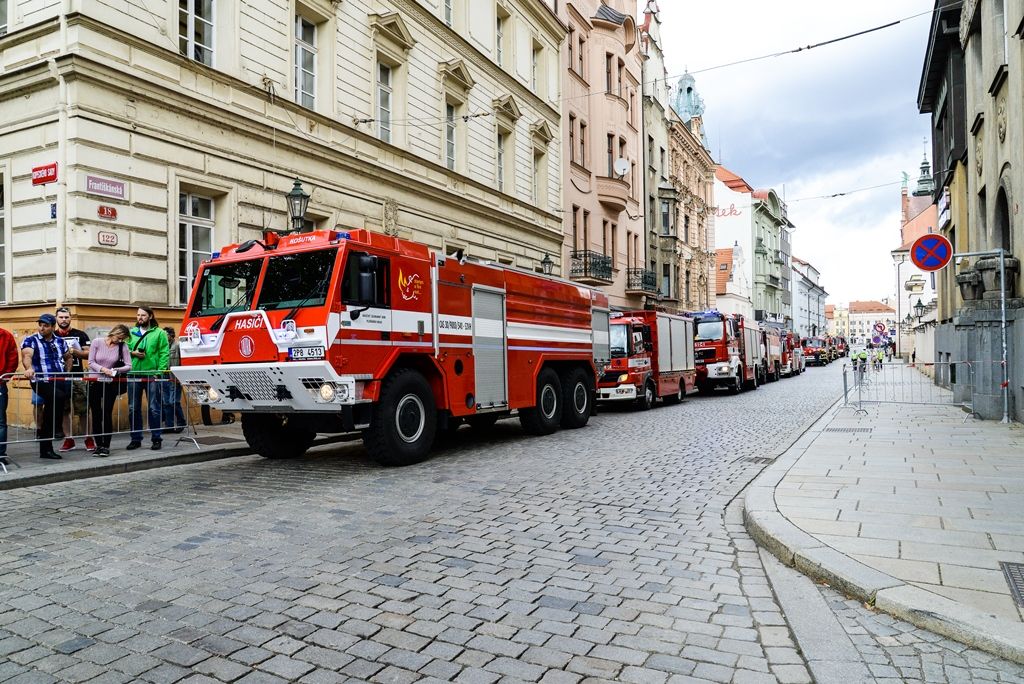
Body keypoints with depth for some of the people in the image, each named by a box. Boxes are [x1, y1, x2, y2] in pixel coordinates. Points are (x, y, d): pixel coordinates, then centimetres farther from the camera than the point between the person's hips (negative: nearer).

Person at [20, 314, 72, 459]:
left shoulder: (60, 341, 13)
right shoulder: (30, 341, -1)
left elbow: (68, 358, 30)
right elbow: (27, 356, -22)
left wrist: (67, 372, 15)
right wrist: (29, 369, -42)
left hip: (60, 382, 5)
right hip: (41, 382, -5)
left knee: (53, 407, 5)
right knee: (59, 397, -32)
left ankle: (46, 449, 15)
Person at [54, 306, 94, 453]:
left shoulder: (80, 335, 7)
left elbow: (88, 354, 3)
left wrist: (74, 351, -12)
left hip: (78, 377, -2)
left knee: (83, 410, -2)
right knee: (63, 410, 4)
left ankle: (89, 438, 6)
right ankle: (68, 439, 12)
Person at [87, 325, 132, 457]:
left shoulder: (123, 346, -3)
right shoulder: (97, 342, -4)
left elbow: (128, 366, -6)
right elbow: (91, 362, -5)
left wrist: (116, 370, -23)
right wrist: (102, 369, -21)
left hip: (110, 384, -1)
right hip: (95, 382, 1)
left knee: (107, 414, -3)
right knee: (96, 415, 5)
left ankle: (106, 446, 4)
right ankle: (99, 445, 14)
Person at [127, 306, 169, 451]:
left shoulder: (159, 333, 1)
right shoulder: (131, 332, 13)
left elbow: (164, 354, -4)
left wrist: (159, 372, -13)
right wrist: (132, 353, -7)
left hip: (152, 375, -4)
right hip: (134, 375, 4)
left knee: (154, 408, -1)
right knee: (133, 409, 8)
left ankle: (156, 439, 7)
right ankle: (136, 439, 18)